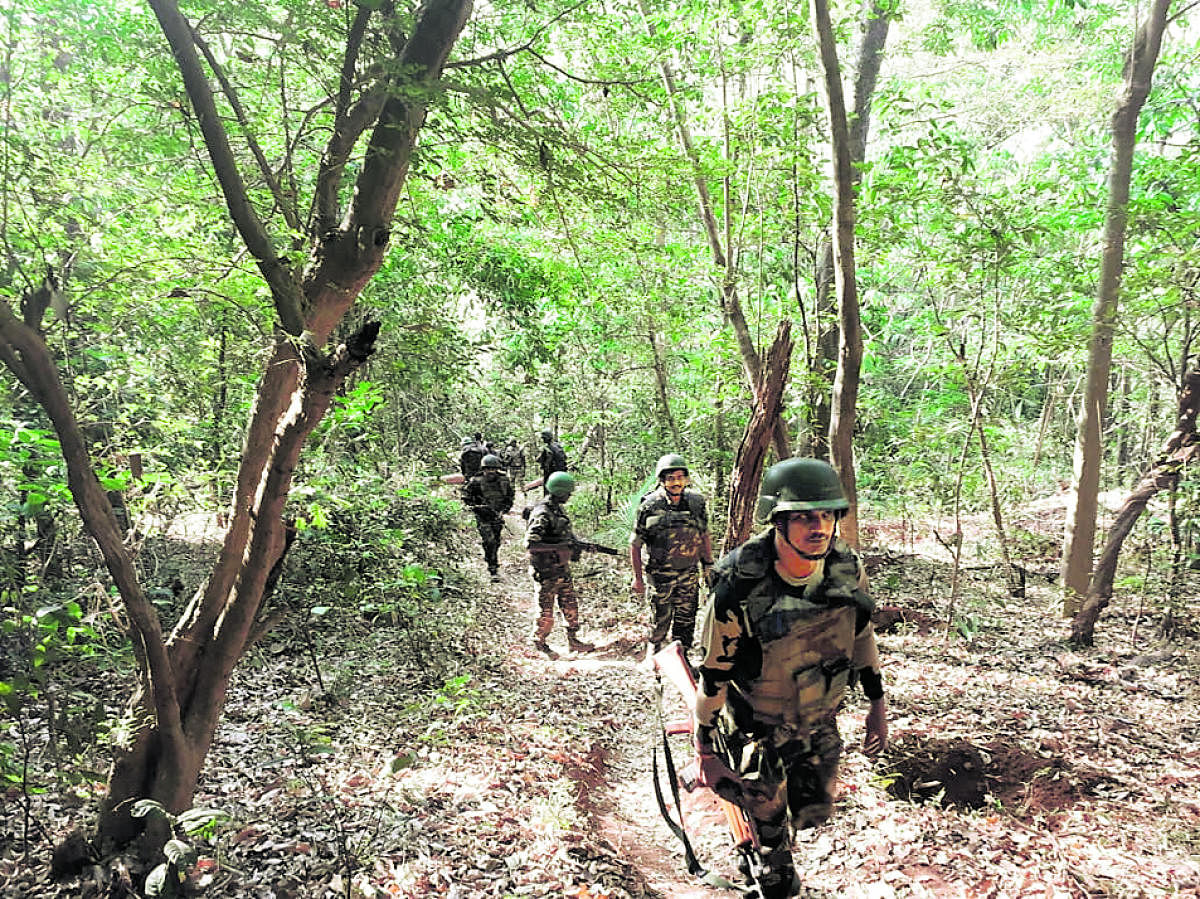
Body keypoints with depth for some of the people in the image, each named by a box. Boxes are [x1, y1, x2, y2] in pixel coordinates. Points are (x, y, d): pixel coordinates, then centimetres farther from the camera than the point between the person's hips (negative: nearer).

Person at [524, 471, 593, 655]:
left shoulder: (559, 509, 8)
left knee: (571, 607, 15)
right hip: (546, 572, -9)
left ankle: (573, 641, 26)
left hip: (563, 569, 9)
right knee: (546, 612, 5)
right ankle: (539, 641, 26)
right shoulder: (542, 514, -22)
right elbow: (530, 544, -29)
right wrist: (558, 547, -27)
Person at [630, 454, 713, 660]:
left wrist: (709, 565, 12)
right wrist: (637, 577, -5)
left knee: (686, 619, 10)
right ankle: (654, 647, 30)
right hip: (660, 574, -3)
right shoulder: (650, 506, -11)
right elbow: (635, 544, -5)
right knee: (660, 619, 5)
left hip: (689, 573, 3)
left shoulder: (696, 502, -1)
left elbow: (705, 536, 13)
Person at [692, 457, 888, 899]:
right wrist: (705, 753, -12)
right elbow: (713, 676, -21)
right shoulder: (739, 590, -33)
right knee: (767, 815, 15)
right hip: (757, 726, -4)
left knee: (813, 812, 19)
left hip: (819, 720, 4)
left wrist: (878, 705, 8)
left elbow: (862, 634, 1)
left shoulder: (848, 569, -18)